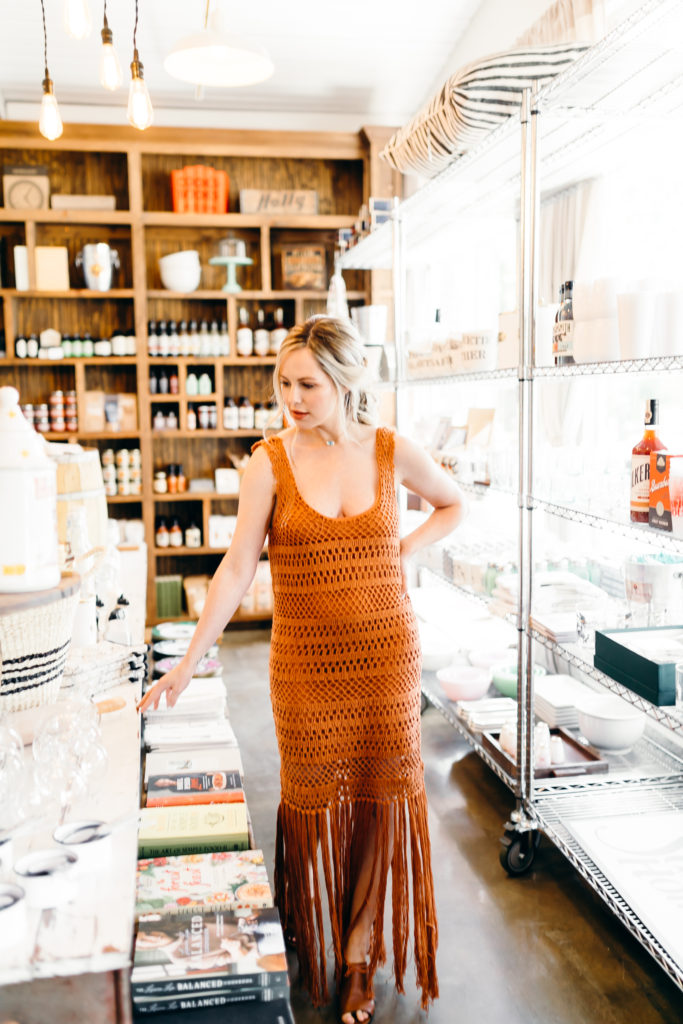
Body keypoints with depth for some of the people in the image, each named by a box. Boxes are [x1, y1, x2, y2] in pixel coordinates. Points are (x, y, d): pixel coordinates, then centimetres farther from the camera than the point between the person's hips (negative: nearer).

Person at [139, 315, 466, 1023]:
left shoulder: (393, 452, -3)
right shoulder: (270, 462, -7)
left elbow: (453, 504, 15)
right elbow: (237, 568, -7)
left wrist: (403, 551, -1)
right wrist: (187, 665, -9)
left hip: (386, 652, 1)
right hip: (306, 660, -1)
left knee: (381, 793, 9)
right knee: (314, 799, 10)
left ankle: (361, 938, 30)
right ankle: (315, 947, 33)